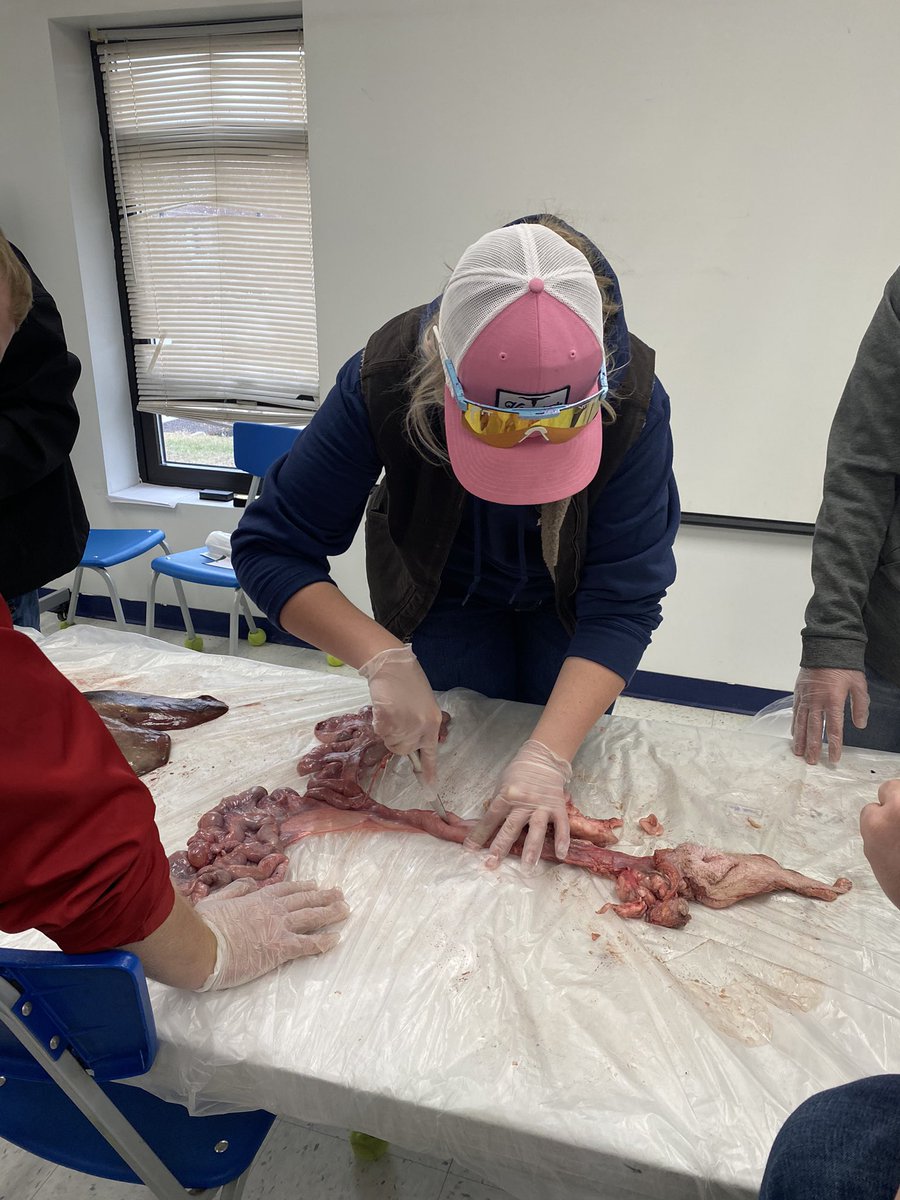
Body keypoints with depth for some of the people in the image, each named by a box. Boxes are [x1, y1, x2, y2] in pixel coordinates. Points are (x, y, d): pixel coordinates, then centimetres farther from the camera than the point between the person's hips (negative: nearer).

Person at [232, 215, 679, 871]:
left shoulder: (632, 401, -35)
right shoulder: (386, 377, -35)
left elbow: (623, 603, -32)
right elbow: (269, 548, -29)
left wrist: (549, 758, -43)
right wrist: (385, 659, -40)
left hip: (568, 601, 1)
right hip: (444, 594, 0)